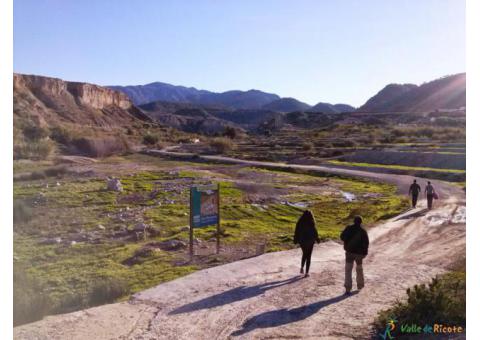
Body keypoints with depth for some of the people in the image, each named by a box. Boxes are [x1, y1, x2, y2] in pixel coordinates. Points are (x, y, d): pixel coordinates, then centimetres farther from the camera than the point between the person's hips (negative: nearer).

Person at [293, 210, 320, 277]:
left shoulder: (300, 222, -7)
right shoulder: (311, 223, -17)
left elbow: (297, 232, -1)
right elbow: (314, 232, -12)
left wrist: (295, 240, 10)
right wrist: (317, 239, 5)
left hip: (302, 241, 3)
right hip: (310, 241, -3)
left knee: (304, 254, 25)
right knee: (308, 256, 7)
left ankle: (302, 267, 15)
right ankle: (306, 272, 7)